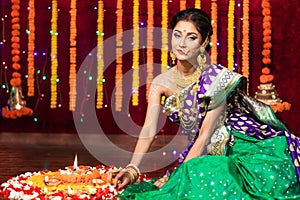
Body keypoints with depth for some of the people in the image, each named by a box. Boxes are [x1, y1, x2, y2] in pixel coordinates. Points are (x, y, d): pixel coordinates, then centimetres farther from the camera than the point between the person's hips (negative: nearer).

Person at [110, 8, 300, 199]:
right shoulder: (161, 83, -6)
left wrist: (178, 175, -21)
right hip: (210, 153, 4)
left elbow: (206, 135, -19)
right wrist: (133, 169, -29)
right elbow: (148, 131, -14)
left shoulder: (218, 78, -19)